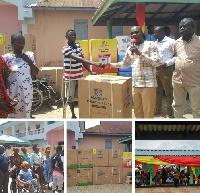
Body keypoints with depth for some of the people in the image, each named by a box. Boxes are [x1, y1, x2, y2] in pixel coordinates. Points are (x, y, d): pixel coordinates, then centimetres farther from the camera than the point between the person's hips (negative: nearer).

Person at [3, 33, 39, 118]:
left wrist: (29, 61, -9)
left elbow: (35, 73, 5)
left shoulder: (29, 55, 6)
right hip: (13, 91, -4)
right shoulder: (7, 57, -6)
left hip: (26, 91, 4)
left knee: (26, 113, 9)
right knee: (12, 115, -4)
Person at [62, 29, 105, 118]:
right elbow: (77, 58, -30)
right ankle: (73, 115, 18)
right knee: (71, 97, 6)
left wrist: (90, 71, 12)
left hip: (79, 75, 6)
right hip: (70, 77, -6)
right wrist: (94, 63, -39)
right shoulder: (66, 48, -16)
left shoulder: (78, 46, 9)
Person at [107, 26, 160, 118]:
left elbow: (156, 63, -11)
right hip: (135, 85, 6)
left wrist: (139, 53, -17)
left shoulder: (150, 45, -1)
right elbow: (124, 64, 29)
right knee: (137, 112, 8)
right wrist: (110, 64, 18)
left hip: (148, 84, -6)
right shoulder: (130, 49, 16)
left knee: (148, 113, -7)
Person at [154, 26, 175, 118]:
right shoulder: (155, 43, 14)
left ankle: (169, 113, 4)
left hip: (166, 69, -7)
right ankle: (158, 109, 29)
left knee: (169, 92, -2)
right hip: (156, 69, 7)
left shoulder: (170, 42, -7)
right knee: (157, 90, 15)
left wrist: (166, 63, -18)